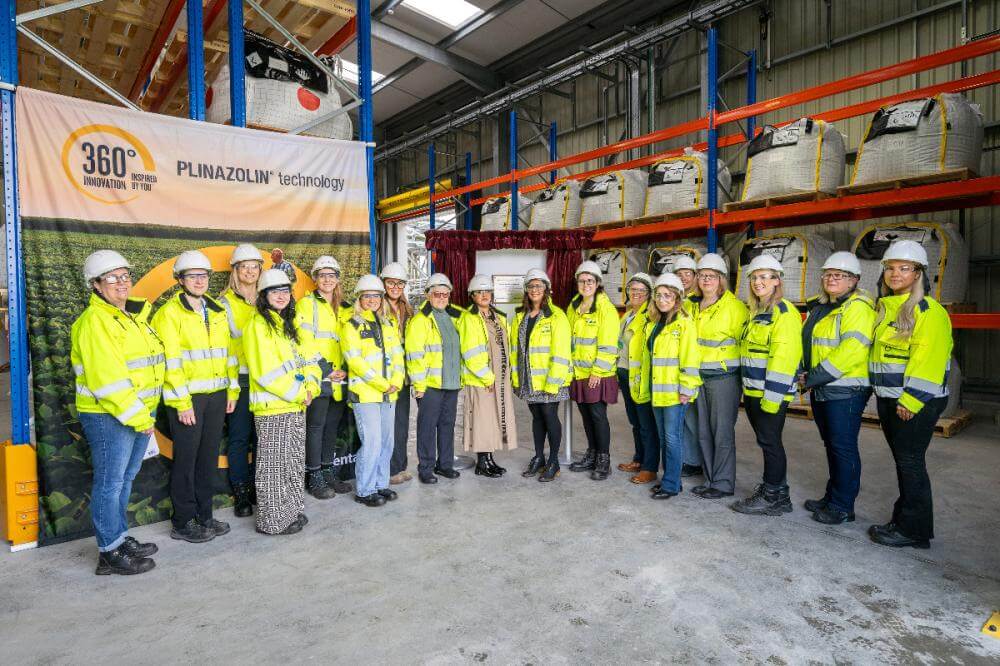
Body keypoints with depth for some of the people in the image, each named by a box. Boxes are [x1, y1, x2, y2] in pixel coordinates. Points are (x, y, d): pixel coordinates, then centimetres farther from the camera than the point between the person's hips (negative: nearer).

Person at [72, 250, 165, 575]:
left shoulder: (135, 315, 14)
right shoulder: (94, 321, -13)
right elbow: (107, 378, -20)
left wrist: (145, 414, 13)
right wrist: (136, 417, -19)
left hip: (141, 413, 8)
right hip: (109, 417, -8)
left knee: (125, 480, 18)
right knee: (110, 484, 2)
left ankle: (121, 538, 32)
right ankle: (110, 553, 14)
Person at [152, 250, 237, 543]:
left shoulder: (217, 312, 14)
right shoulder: (170, 313, -5)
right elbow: (171, 361, -11)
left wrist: (232, 389, 10)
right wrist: (181, 402, -15)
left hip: (216, 395, 6)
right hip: (187, 398, -5)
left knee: (209, 458, 12)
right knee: (186, 459, 3)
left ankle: (204, 516, 24)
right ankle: (183, 522, 16)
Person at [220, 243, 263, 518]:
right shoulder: (225, 302, 2)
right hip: (240, 379, -3)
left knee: (262, 435, 8)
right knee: (239, 437, 2)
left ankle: (259, 487, 20)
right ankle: (241, 493, 12)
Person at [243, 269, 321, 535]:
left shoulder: (291, 325, 15)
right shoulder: (257, 326, -10)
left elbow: (308, 360, 12)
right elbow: (265, 372, -17)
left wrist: (310, 389, -5)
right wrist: (298, 393, -14)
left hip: (296, 407, 8)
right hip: (272, 408, -8)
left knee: (294, 463, 15)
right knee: (274, 466, 2)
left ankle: (292, 511, 28)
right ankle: (273, 521, 14)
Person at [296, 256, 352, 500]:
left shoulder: (341, 307, 17)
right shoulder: (306, 304, -3)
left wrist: (344, 369, 5)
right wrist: (326, 370, -14)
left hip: (339, 379, 6)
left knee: (332, 425, 12)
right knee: (316, 426, 0)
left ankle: (329, 473, 23)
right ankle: (314, 478, 10)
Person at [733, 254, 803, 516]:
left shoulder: (784, 312, -12)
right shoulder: (756, 313, 17)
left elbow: (783, 357, -20)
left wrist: (772, 395, -23)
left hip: (771, 392, -9)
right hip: (752, 391, 9)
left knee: (769, 441, -1)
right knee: (766, 441, 15)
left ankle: (774, 497, 10)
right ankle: (771, 487, 26)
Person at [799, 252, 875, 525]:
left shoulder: (858, 307, -11)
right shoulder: (819, 307, 16)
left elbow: (851, 351, -21)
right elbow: (808, 345, 21)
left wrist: (813, 378, -18)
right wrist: (805, 375, 4)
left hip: (845, 390, -8)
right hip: (820, 390, 8)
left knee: (843, 448, 0)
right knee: (832, 446, 17)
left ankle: (843, 506, 11)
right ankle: (832, 497, 28)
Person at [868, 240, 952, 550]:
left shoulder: (928, 310, -11)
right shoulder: (885, 308, 14)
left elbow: (928, 357, -19)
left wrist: (911, 399, -23)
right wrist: (880, 393, 16)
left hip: (916, 402, -8)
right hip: (888, 399, 8)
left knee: (911, 462, -2)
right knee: (903, 461, 15)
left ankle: (913, 530, 10)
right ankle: (904, 519, 25)